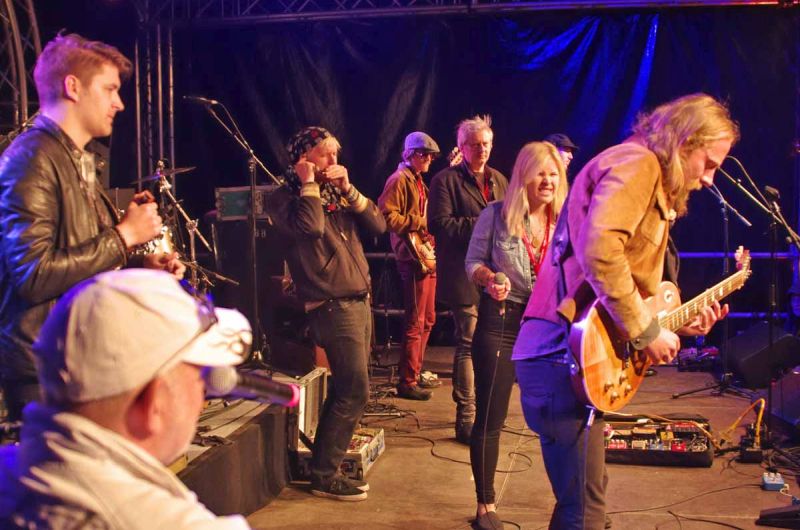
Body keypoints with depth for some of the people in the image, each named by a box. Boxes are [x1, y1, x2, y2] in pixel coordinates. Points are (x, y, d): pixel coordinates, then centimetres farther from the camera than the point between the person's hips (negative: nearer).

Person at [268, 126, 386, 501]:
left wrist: (348, 189, -4)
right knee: (355, 392, -10)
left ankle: (329, 459, 26)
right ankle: (324, 475, 0)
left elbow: (378, 226, 5)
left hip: (359, 299, 8)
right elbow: (310, 227, -26)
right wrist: (309, 184, -13)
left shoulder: (337, 192, 15)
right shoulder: (285, 197, -5)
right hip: (333, 305, -8)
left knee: (347, 389, 14)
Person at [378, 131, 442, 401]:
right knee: (415, 322, -8)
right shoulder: (399, 180, -9)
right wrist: (420, 222, -17)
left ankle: (416, 373, 25)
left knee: (428, 319, 15)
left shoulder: (419, 182, 21)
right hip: (412, 257, -10)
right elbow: (388, 215, -20)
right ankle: (407, 382, -2)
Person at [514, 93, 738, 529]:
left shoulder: (654, 181, 24)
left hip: (569, 353, 11)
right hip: (563, 353, -11)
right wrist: (648, 332, -18)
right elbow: (599, 251, -26)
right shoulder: (636, 162, -8)